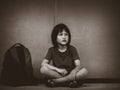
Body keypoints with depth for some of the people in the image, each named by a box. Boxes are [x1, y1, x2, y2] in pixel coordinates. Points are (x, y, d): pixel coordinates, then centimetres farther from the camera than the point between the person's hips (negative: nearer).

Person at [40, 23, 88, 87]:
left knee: (84, 71, -28)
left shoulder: (72, 49, 0)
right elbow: (43, 64, -12)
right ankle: (69, 80, -25)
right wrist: (58, 69, -25)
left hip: (70, 74, 0)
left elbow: (78, 65, -12)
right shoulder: (52, 50, 1)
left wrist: (74, 71, -36)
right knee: (43, 69, -29)